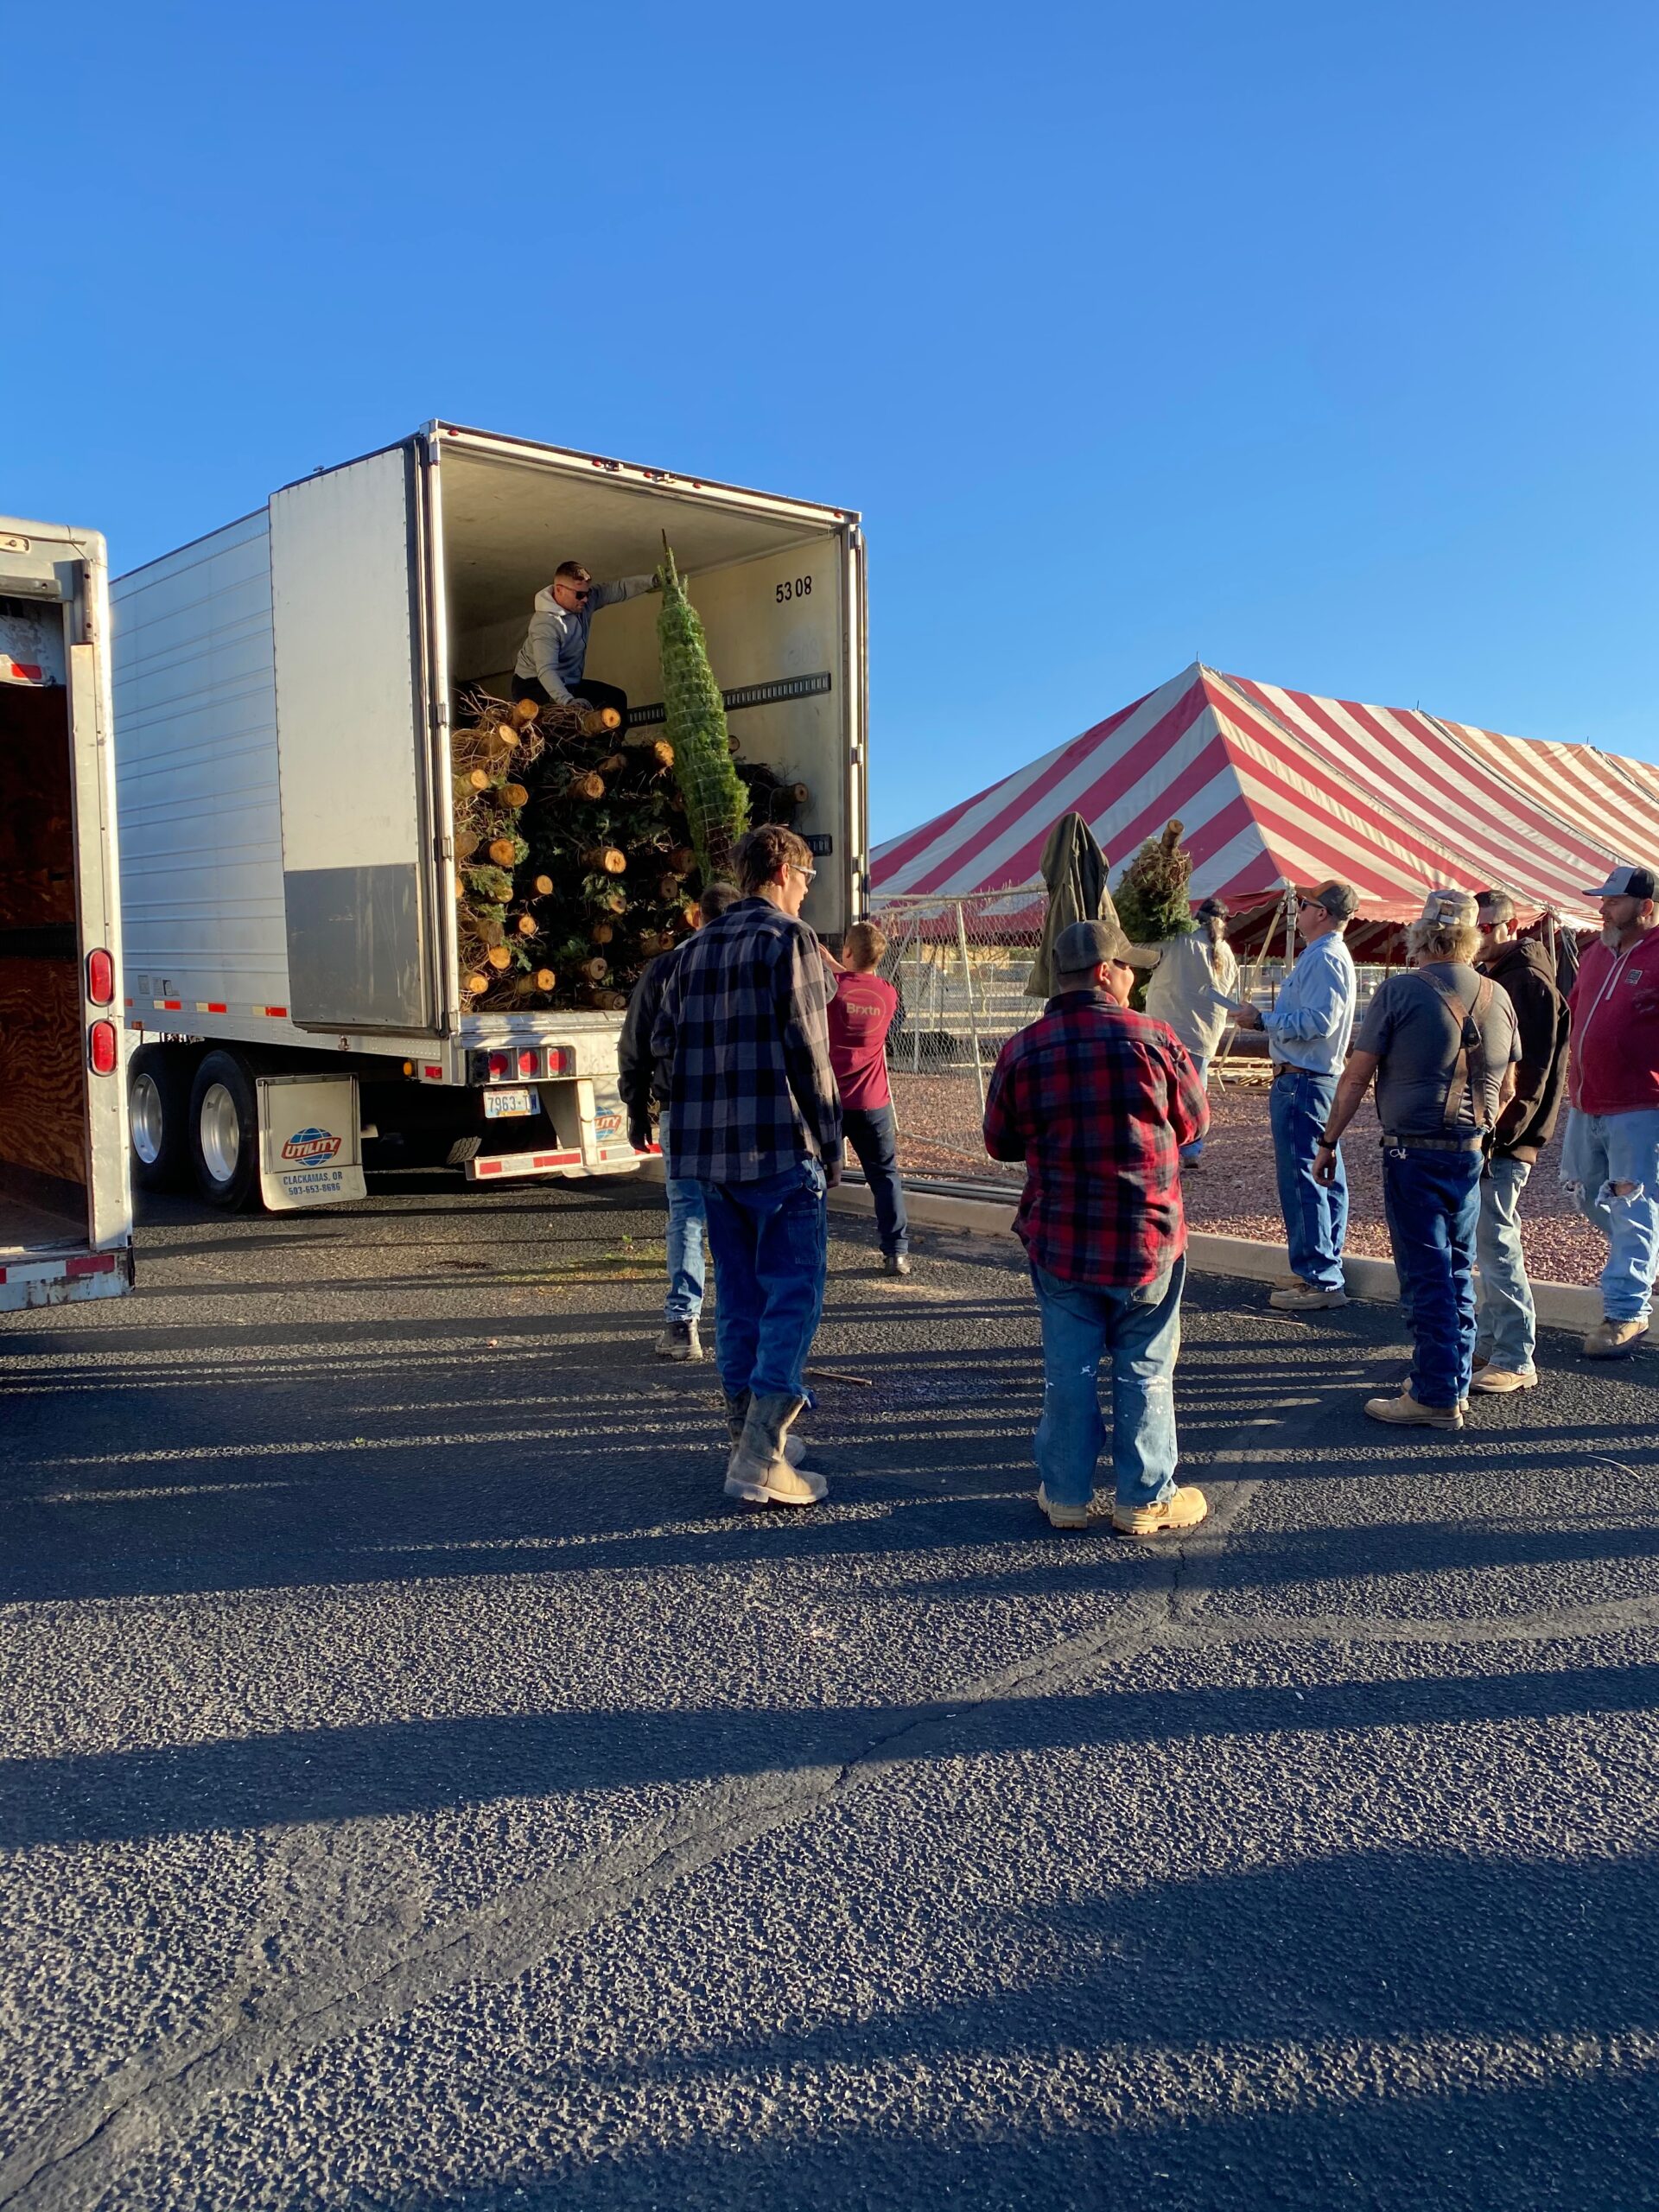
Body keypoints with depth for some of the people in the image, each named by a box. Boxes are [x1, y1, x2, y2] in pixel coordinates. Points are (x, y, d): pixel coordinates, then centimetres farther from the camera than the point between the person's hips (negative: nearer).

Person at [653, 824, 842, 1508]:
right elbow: (808, 1050, -11)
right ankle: (759, 1459, -9)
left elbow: (663, 1042, 13)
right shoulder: (788, 938, -6)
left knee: (738, 1296, 15)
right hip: (779, 1147, -7)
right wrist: (829, 1143, -4)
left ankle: (748, 1437, 23)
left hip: (710, 1150, 7)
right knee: (792, 1295, -3)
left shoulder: (695, 947, 14)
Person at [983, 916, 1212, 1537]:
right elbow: (1195, 1122, 4)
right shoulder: (1154, 1038, -10)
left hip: (1059, 1241, 2)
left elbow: (1000, 1142, 4)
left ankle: (1065, 1496, 22)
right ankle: (1144, 1499, 20)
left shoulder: (1023, 1050, -6)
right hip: (1148, 1240, -1)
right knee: (1145, 1370, 11)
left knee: (1068, 1369, 12)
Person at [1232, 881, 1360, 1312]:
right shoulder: (1331, 954, 18)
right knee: (1326, 1179, 14)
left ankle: (1318, 1280, -6)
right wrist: (1268, 1016, 16)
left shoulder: (1323, 959, -15)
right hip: (1321, 1079, 11)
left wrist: (1262, 1019, -17)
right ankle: (1328, 1273, 22)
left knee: (1301, 1180, -8)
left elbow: (1317, 1021, -24)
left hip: (1301, 1082, -11)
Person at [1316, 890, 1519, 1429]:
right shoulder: (1497, 997, 6)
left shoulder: (1401, 990, -10)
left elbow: (1356, 1077, -10)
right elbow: (1506, 1090, 13)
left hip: (1414, 1152, -5)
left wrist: (1328, 1141, -1)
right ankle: (1456, 1382, 23)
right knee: (1458, 1272, 15)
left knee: (1425, 1275, -2)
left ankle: (1436, 1396, 2)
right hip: (1471, 1152, 6)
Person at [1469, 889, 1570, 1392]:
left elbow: (1530, 1072, -19)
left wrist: (1499, 1135, -22)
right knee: (1486, 1243, 15)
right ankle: (1487, 1341, 25)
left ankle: (1515, 1361, -3)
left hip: (1503, 1141, -10)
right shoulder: (1487, 976, 17)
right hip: (1481, 1132, 10)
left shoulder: (1529, 982, -13)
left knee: (1496, 1243, -9)